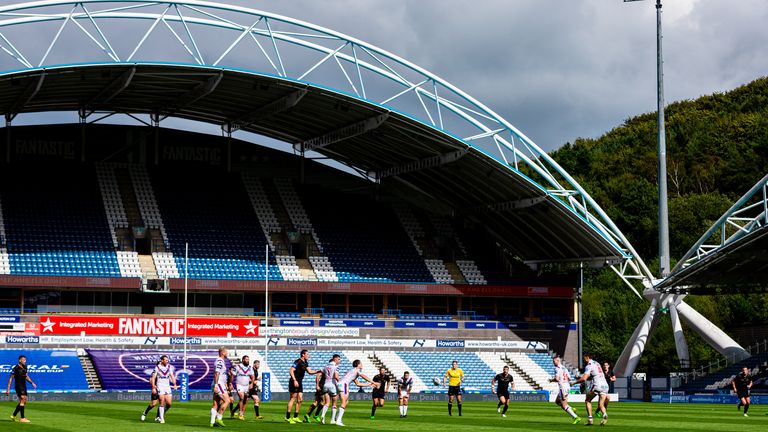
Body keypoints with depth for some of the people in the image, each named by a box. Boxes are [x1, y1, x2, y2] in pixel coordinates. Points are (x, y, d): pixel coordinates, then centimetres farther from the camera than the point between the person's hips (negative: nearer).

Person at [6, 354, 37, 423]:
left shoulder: (25, 367, 10)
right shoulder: (16, 368, -12)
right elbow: (11, 378, -10)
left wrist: (32, 383, 13)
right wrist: (8, 389, -12)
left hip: (23, 386, 8)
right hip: (18, 386, -8)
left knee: (23, 402, 11)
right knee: (22, 400, -14)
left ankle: (13, 416, 24)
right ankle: (22, 418, -13)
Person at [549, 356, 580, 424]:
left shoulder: (557, 368, -11)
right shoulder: (564, 368, 15)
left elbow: (557, 379, -22)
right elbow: (569, 378, 17)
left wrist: (551, 380, -2)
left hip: (563, 387, -9)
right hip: (568, 387, 9)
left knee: (564, 405, -3)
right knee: (557, 402, 22)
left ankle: (576, 417, -9)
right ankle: (571, 410, 10)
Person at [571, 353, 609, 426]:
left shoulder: (589, 366, -2)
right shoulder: (597, 363, 23)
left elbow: (584, 379, -11)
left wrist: (574, 382, 2)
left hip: (597, 385, -7)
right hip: (605, 385, 7)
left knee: (587, 401, 13)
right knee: (601, 405, 6)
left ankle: (590, 419, 1)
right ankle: (605, 414, -25)